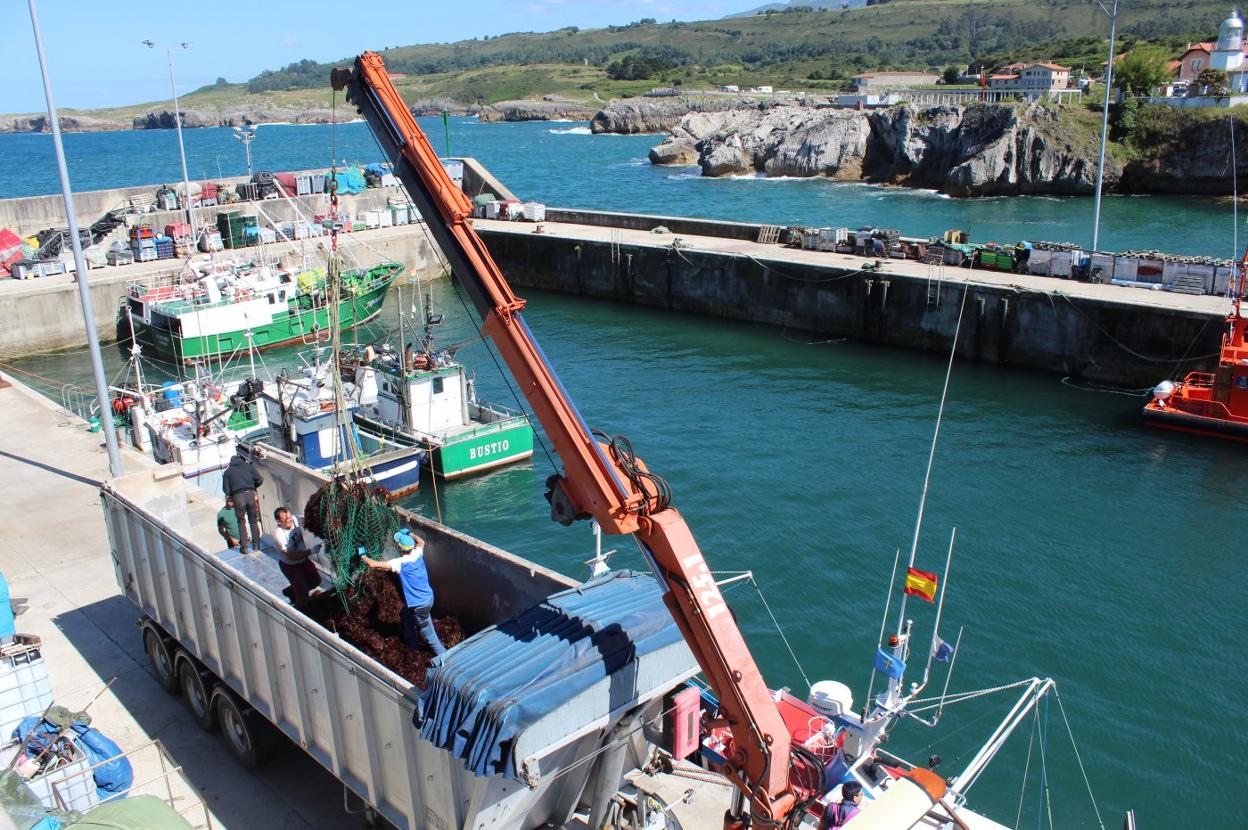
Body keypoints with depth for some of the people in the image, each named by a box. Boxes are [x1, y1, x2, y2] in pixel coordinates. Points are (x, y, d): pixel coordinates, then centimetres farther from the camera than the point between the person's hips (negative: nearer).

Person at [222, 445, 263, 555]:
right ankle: (257, 545, 12)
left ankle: (244, 547, 7)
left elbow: (226, 489, 7)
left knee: (242, 522, 11)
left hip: (238, 496, 0)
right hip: (251, 494, 0)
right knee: (254, 521, 11)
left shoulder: (228, 471, 13)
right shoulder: (249, 466, 12)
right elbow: (260, 480, 5)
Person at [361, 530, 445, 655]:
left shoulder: (399, 563, -24)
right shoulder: (417, 553, -6)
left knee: (429, 635, 8)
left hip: (419, 604, -8)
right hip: (428, 596, 8)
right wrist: (409, 533, 25)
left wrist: (362, 556, -5)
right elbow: (421, 542, 20)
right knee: (406, 616, 32)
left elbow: (373, 564, -22)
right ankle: (413, 644, 50)